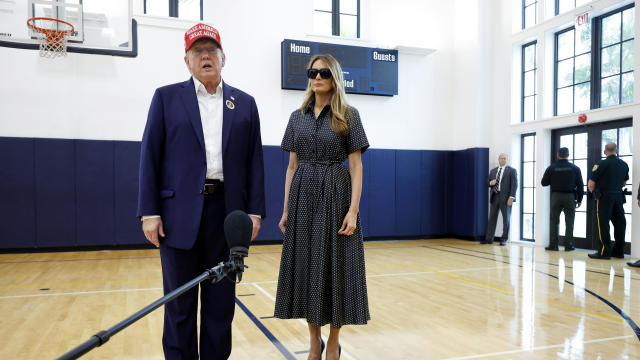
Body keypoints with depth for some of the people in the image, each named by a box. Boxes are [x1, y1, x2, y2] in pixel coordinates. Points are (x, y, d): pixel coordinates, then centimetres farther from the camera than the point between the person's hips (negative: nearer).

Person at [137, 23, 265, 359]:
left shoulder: (244, 103, 10)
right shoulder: (166, 97, 5)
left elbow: (254, 161, 7)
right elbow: (149, 157, 1)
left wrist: (255, 211, 1)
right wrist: (149, 212, -6)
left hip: (227, 213, 2)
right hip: (180, 214, -1)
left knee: (221, 301, 11)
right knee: (180, 304, 9)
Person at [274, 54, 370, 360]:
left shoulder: (348, 116, 0)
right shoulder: (298, 117, 10)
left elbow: (356, 166, -4)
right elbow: (292, 166, 10)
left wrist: (353, 210, -13)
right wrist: (286, 210, 5)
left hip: (335, 196, -3)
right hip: (303, 197, 4)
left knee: (335, 266, 1)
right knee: (305, 266, 7)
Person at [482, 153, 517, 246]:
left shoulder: (512, 170, 0)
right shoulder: (493, 171, 15)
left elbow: (514, 184, -6)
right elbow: (488, 182, 21)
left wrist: (511, 197, -16)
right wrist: (490, 183, -4)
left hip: (505, 198, -4)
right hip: (494, 197, 4)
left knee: (506, 219, 3)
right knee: (492, 218, 5)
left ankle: (504, 239, 11)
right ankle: (489, 238, 9)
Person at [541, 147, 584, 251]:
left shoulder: (551, 168, -4)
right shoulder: (575, 168, -1)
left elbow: (544, 183, 0)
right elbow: (580, 185, 2)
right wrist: (579, 199, 9)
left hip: (556, 196, 0)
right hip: (570, 197, 0)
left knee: (553, 221, 5)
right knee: (569, 222, 6)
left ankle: (553, 245, 4)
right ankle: (568, 245, 6)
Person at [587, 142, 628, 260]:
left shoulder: (601, 164, -11)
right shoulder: (624, 165, 7)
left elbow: (591, 184, -12)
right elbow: (624, 182, 20)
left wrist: (594, 192, 7)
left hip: (604, 198, -6)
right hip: (619, 197, 6)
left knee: (602, 224, -2)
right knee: (619, 223, 11)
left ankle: (604, 251, -3)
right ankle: (618, 251, 17)